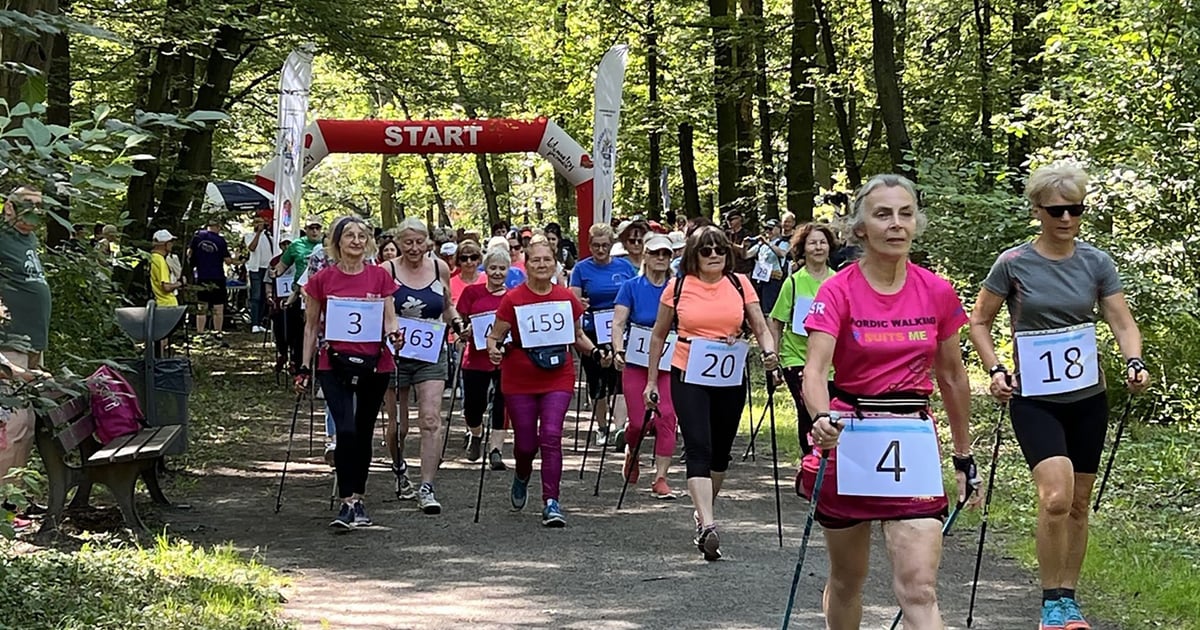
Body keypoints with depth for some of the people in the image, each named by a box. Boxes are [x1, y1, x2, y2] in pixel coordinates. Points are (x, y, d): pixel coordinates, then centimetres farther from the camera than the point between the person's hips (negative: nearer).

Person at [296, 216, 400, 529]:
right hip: (334, 364, -2)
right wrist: (304, 368, 4)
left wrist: (394, 333, -17)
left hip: (374, 364, 2)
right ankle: (348, 502, -12)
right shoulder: (322, 279, 0)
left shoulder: (380, 277, 3)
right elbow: (311, 326, 7)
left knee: (364, 432, 11)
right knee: (346, 430, -15)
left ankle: (358, 499, 23)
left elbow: (389, 319, 6)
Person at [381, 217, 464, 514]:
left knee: (431, 419, -13)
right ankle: (399, 468, 40)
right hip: (394, 353, -1)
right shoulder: (387, 271, -4)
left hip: (431, 355, 1)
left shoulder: (439, 268, 5)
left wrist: (457, 322, 1)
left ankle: (426, 488, -11)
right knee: (397, 424, 9)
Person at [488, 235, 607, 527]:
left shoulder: (567, 298, 1)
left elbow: (577, 336, 15)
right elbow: (494, 336, -2)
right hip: (519, 382, -1)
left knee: (551, 436, -13)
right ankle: (522, 478, 42)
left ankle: (551, 502, -7)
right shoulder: (513, 300, -7)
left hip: (558, 379, 1)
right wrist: (494, 350, -24)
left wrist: (596, 353, -2)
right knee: (526, 442, 6)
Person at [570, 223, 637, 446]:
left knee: (620, 379, -14)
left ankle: (620, 427, -20)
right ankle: (602, 428, 24)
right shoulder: (582, 269, 2)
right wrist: (579, 305, -26)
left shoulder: (625, 267, 5)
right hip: (593, 333, 1)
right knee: (596, 383, 10)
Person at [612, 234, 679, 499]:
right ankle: (631, 452, 32)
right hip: (637, 361, -1)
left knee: (666, 418, -10)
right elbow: (618, 323, -4)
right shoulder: (632, 287, 2)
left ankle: (661, 478, -5)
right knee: (639, 422, -3)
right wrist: (618, 351, -19)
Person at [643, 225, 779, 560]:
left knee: (720, 450, 14)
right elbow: (658, 335, 9)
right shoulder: (678, 287, -1)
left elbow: (760, 327, 3)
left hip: (730, 379, 3)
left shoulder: (739, 284, 3)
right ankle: (707, 526, -25)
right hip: (689, 377, -3)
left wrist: (769, 351, -19)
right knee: (698, 448, -15)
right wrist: (651, 380, 9)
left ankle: (704, 510, 37)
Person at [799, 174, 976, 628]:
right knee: (847, 579, 14)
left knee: (919, 589, -11)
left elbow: (952, 377, 12)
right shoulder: (838, 293, -8)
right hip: (848, 442, -1)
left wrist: (964, 457, 16)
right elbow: (815, 369, -22)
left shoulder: (938, 293, 0)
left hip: (914, 444, 1)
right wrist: (822, 419, -43)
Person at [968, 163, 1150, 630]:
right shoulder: (1013, 264, -6)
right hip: (1034, 399, -3)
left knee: (1078, 504, 9)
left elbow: (1122, 323, -2)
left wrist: (1134, 363, -21)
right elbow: (979, 322, 3)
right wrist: (995, 370, -11)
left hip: (1087, 399, 3)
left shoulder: (1096, 263, 1)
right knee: (1055, 497, -20)